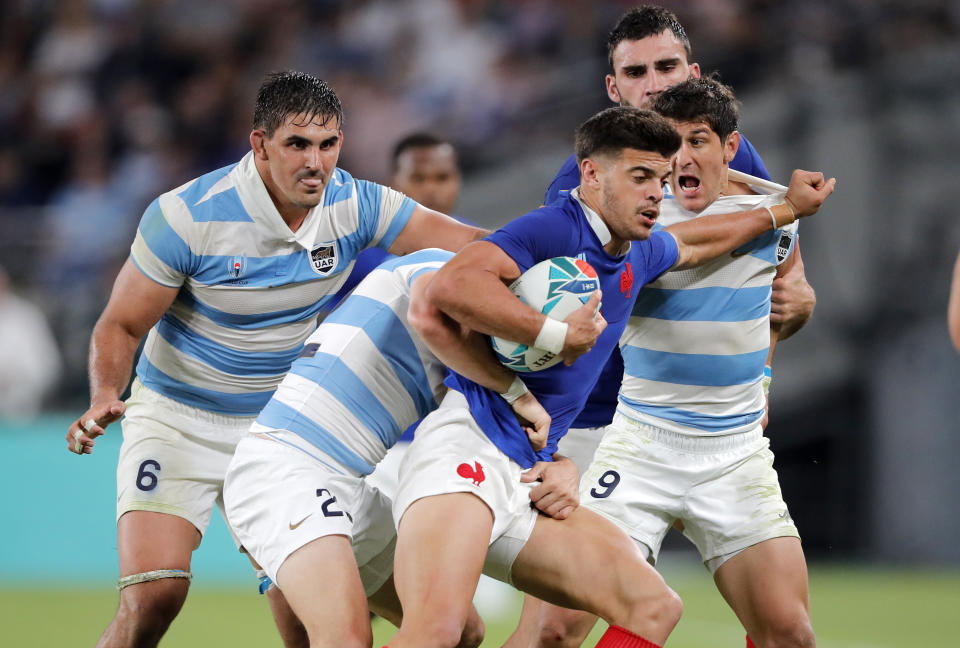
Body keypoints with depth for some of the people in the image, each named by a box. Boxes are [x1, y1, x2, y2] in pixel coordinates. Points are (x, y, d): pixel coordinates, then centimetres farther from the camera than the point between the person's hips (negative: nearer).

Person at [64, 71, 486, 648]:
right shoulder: (186, 216, -20)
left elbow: (475, 247, -8)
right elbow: (120, 325, -12)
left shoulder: (354, 206, -10)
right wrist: (104, 399, -31)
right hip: (176, 421, -3)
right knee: (156, 592, -20)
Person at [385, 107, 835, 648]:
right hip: (467, 445, -10)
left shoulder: (638, 255, 20)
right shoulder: (555, 229, -9)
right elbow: (451, 286, -25)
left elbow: (693, 243, 46)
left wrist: (786, 211, 53)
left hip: (528, 480, 10)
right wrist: (557, 335, -20)